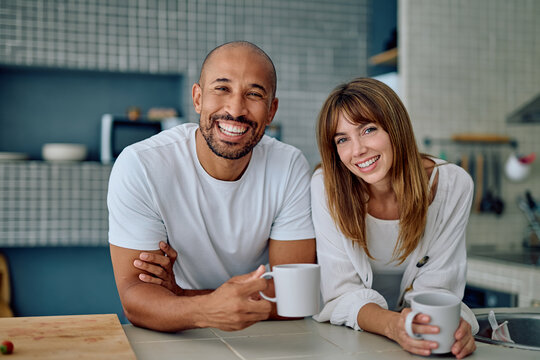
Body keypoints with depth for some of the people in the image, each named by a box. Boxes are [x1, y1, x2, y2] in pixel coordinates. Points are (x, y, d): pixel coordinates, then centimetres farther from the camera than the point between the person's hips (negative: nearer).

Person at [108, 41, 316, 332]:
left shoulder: (291, 168, -10)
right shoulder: (139, 168, -16)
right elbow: (134, 297, -18)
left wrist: (182, 294, -19)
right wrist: (206, 310, -38)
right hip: (171, 344, -1)